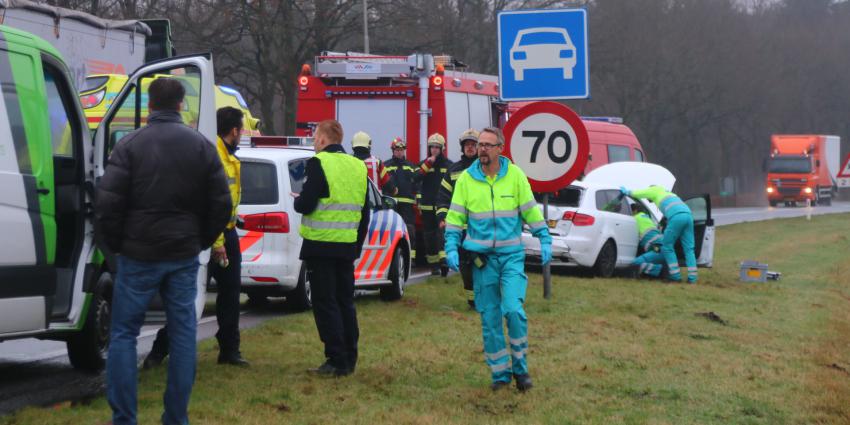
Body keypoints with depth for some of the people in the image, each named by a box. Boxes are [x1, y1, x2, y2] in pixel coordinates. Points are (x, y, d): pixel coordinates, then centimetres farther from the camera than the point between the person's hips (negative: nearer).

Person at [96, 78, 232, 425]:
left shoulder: (130, 145, -7)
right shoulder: (202, 146, 4)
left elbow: (107, 202, -11)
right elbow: (221, 204, 5)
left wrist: (116, 244, 3)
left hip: (139, 255, -3)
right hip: (184, 256, 3)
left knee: (123, 334, 4)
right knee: (183, 334, 9)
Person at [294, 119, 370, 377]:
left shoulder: (319, 164, -12)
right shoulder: (358, 166, 12)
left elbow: (306, 205, -16)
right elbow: (365, 212, 16)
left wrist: (298, 200, 6)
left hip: (321, 246, -7)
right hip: (347, 247, 7)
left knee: (325, 303, -2)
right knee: (345, 302, 14)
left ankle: (337, 361, -5)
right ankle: (349, 359, 17)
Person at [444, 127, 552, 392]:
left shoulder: (515, 175, 0)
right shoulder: (466, 179, 3)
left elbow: (531, 211, 5)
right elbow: (455, 216, 6)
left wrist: (544, 240, 0)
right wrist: (451, 248, -4)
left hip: (512, 255, -2)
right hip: (482, 257, 2)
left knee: (514, 310, -15)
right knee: (489, 318, 4)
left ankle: (520, 368, 2)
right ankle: (500, 372, 14)